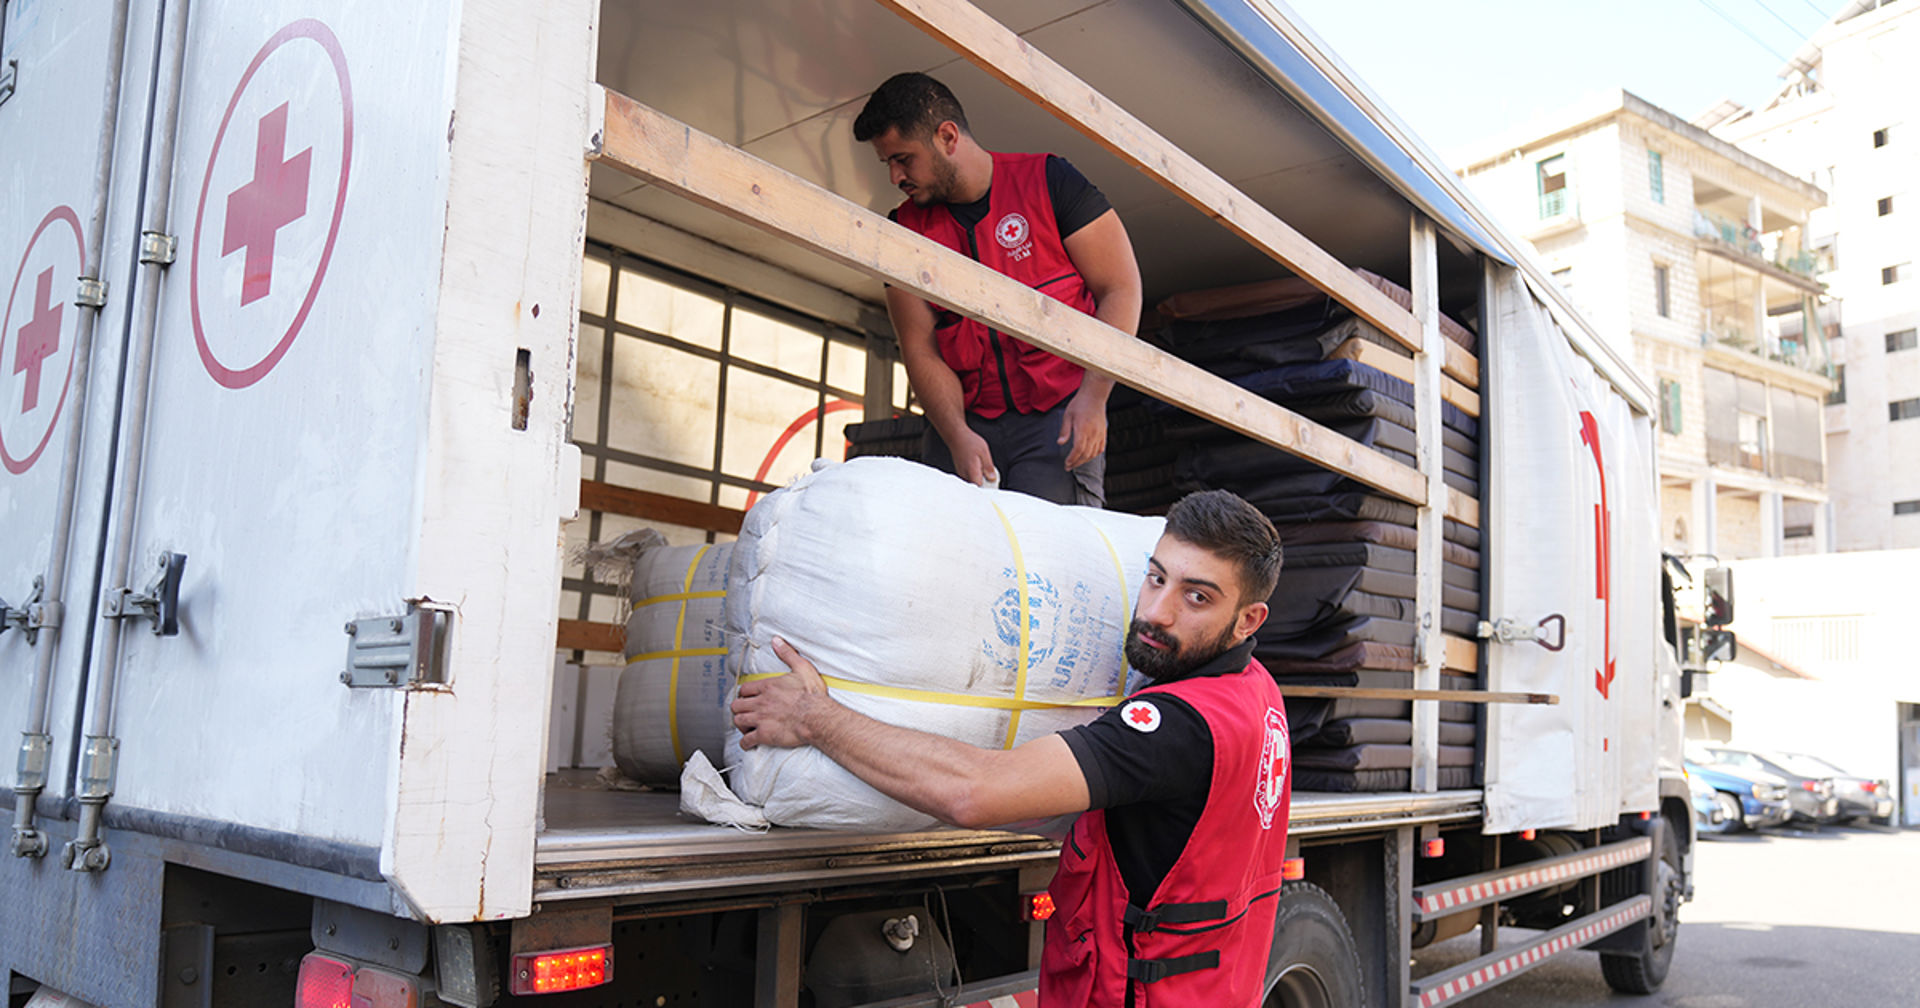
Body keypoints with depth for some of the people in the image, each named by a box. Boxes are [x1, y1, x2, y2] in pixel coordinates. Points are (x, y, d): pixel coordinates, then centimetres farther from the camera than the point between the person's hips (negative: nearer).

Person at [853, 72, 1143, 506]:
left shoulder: (1047, 181, 1)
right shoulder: (906, 227, 9)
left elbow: (1121, 290, -1)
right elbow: (920, 351, 4)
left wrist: (1093, 396, -13)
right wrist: (957, 435, -14)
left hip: (1058, 414, -3)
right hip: (964, 420, 3)